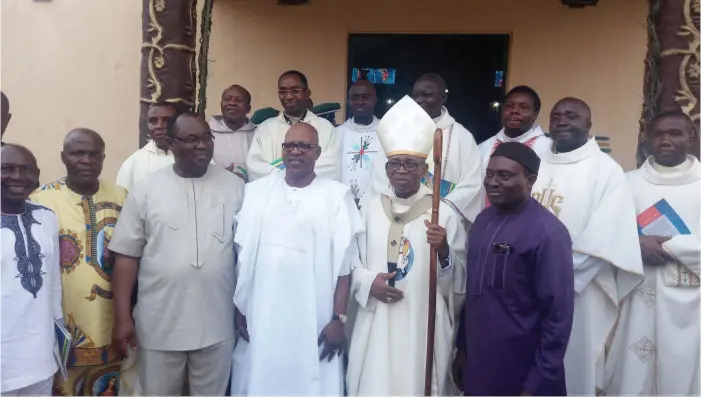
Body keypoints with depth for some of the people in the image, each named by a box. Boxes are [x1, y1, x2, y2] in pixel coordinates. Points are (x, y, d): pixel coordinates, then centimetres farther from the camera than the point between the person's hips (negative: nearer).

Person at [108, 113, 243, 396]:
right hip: (159, 325, 0)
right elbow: (127, 256, -1)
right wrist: (122, 317, -4)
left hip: (217, 324, 0)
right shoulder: (146, 190, -3)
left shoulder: (234, 186, -1)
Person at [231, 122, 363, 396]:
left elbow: (344, 264, -5)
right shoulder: (256, 191, 5)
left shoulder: (336, 195, -4)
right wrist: (239, 309, 5)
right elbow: (243, 257, 7)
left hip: (314, 321, -2)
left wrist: (338, 318, -7)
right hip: (260, 317, 3)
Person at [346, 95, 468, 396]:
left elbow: (459, 280, -5)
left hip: (424, 325, -2)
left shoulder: (445, 214, -4)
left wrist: (443, 251, -23)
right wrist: (368, 282, -10)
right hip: (375, 324, 3)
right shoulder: (369, 210, 7)